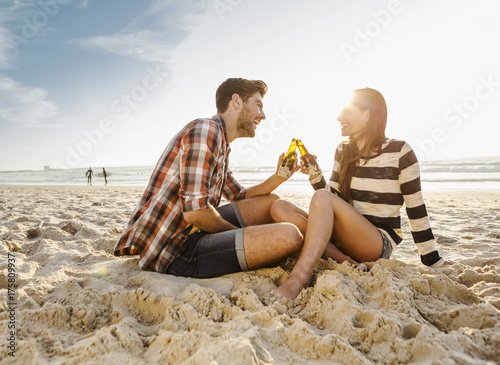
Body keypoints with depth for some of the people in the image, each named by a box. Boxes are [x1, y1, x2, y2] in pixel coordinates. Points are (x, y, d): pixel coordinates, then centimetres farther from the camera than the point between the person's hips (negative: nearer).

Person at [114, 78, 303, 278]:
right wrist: (238, 232, -5)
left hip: (190, 230, 10)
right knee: (288, 236, -23)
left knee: (271, 202, 14)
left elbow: (240, 198, 25)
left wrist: (279, 177, 10)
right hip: (175, 250, -10)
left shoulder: (222, 147, 18)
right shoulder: (205, 129, -14)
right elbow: (195, 211, -24)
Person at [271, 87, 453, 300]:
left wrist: (433, 262, 2)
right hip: (343, 238, 6)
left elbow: (416, 210, -3)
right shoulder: (343, 151, 9)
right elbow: (332, 198, 8)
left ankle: (298, 279, -36)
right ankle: (342, 260, -26)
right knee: (279, 208, -15)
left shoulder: (399, 152, -6)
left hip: (379, 244, -5)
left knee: (322, 198, -31)